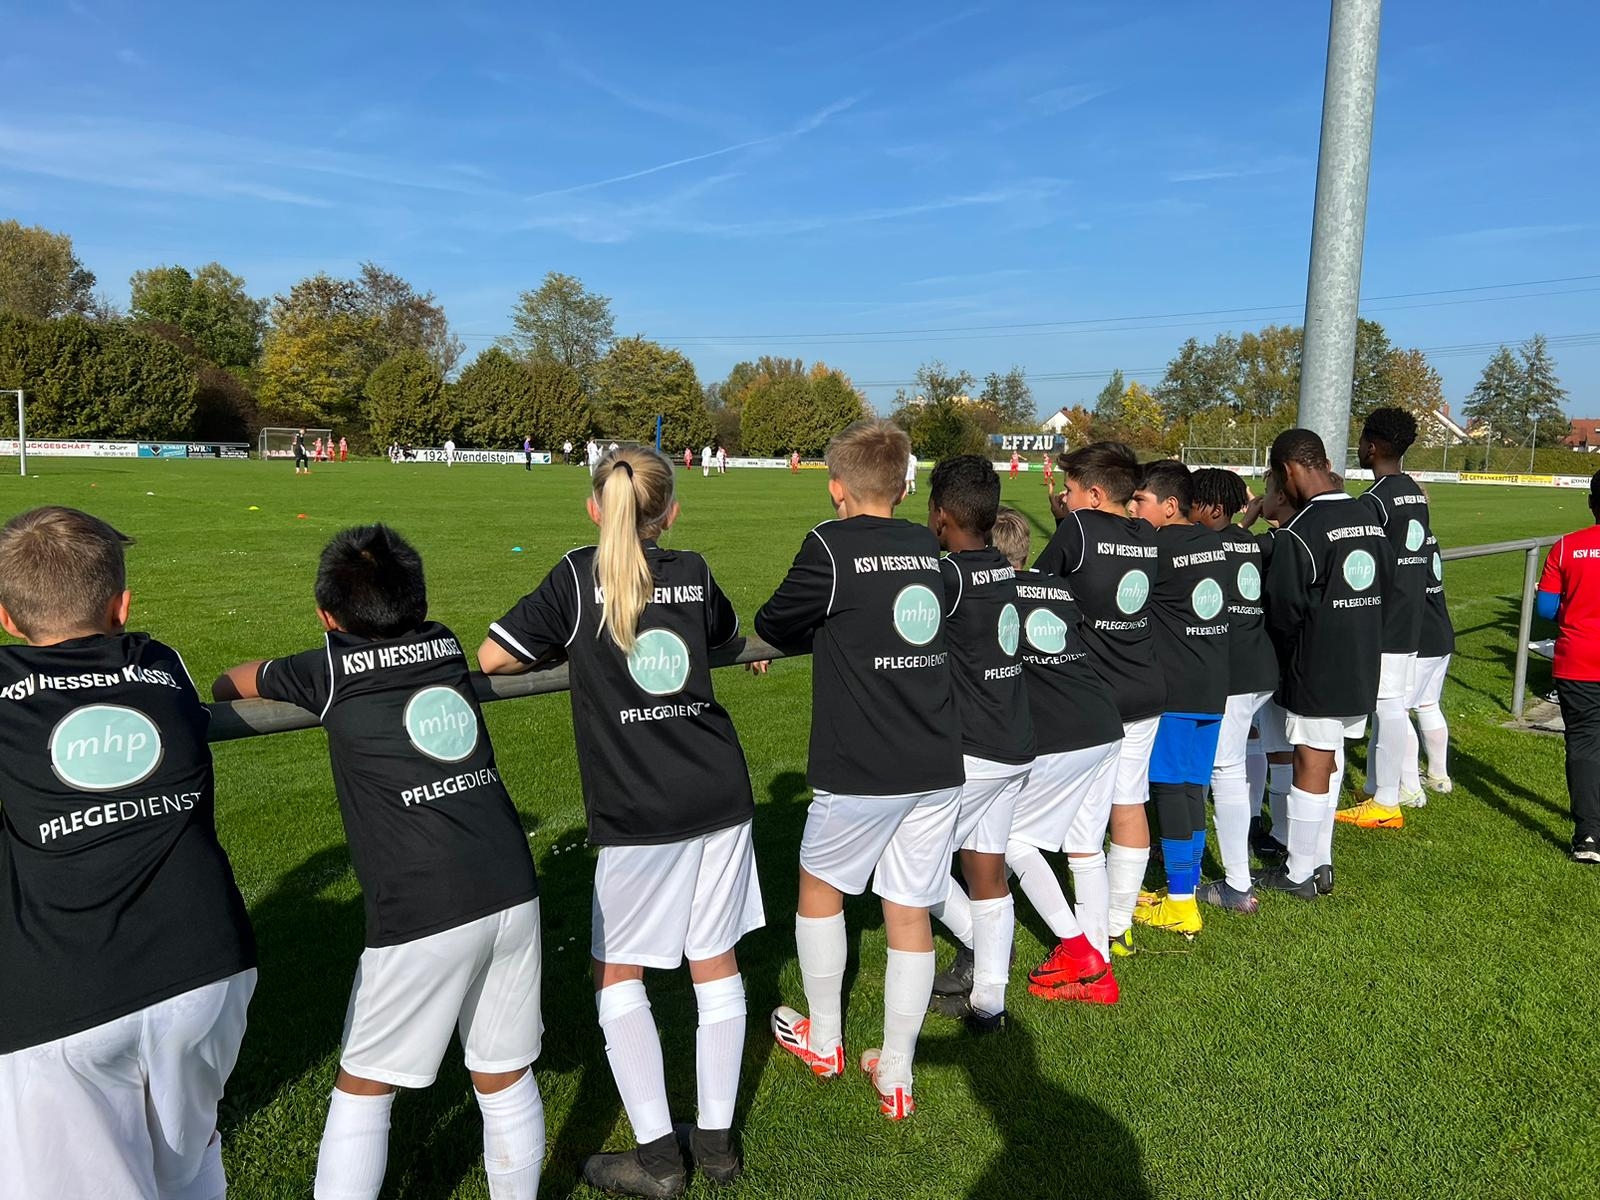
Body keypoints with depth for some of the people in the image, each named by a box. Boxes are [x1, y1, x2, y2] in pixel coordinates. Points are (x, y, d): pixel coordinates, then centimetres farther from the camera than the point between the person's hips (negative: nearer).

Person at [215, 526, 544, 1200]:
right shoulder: (444, 646, 10)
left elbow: (240, 680, 20)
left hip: (423, 916, -4)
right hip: (513, 891, 5)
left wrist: (222, 691, 43)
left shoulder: (331, 669, 1)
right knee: (505, 1077, 18)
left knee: (364, 1088, 15)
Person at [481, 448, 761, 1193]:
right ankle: (716, 1142, 24)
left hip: (638, 814, -4)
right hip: (721, 794, 4)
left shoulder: (579, 578, -4)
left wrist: (567, 647, 13)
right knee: (715, 963, 14)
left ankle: (656, 1156, 13)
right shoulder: (693, 572, 8)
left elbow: (492, 657, -3)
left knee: (617, 972, 12)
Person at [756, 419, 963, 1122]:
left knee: (819, 885, 19)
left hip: (861, 772, -5)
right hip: (938, 767, 5)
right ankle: (895, 1077, 21)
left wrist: (772, 634, 24)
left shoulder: (830, 546, -9)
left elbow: (772, 627, 2)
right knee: (909, 912, 12)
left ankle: (823, 1040, 34)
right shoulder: (928, 546, 8)